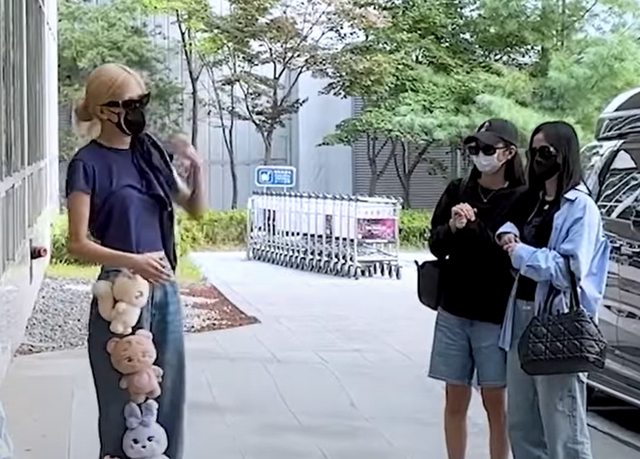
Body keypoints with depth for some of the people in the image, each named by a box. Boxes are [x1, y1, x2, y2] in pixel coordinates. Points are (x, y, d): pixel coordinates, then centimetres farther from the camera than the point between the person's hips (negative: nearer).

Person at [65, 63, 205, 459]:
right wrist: (133, 261, -24)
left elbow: (196, 209, 14)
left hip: (164, 289, 6)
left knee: (167, 396, 12)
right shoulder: (89, 163, -9)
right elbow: (78, 244, -11)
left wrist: (197, 170, -5)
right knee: (124, 400, 3)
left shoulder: (150, 151, 7)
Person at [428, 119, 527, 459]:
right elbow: (435, 246, 4)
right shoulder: (457, 192, 5)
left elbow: (516, 256, -13)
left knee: (495, 403, 5)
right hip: (453, 312, 4)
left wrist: (474, 227, -23)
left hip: (495, 316, -4)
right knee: (455, 401, 10)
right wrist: (452, 228, -16)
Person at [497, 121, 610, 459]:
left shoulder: (581, 207, -8)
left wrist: (521, 253, -11)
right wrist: (507, 232, 4)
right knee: (522, 426, 15)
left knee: (562, 431, -4)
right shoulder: (532, 201, 16)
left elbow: (571, 270, -17)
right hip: (521, 317, 8)